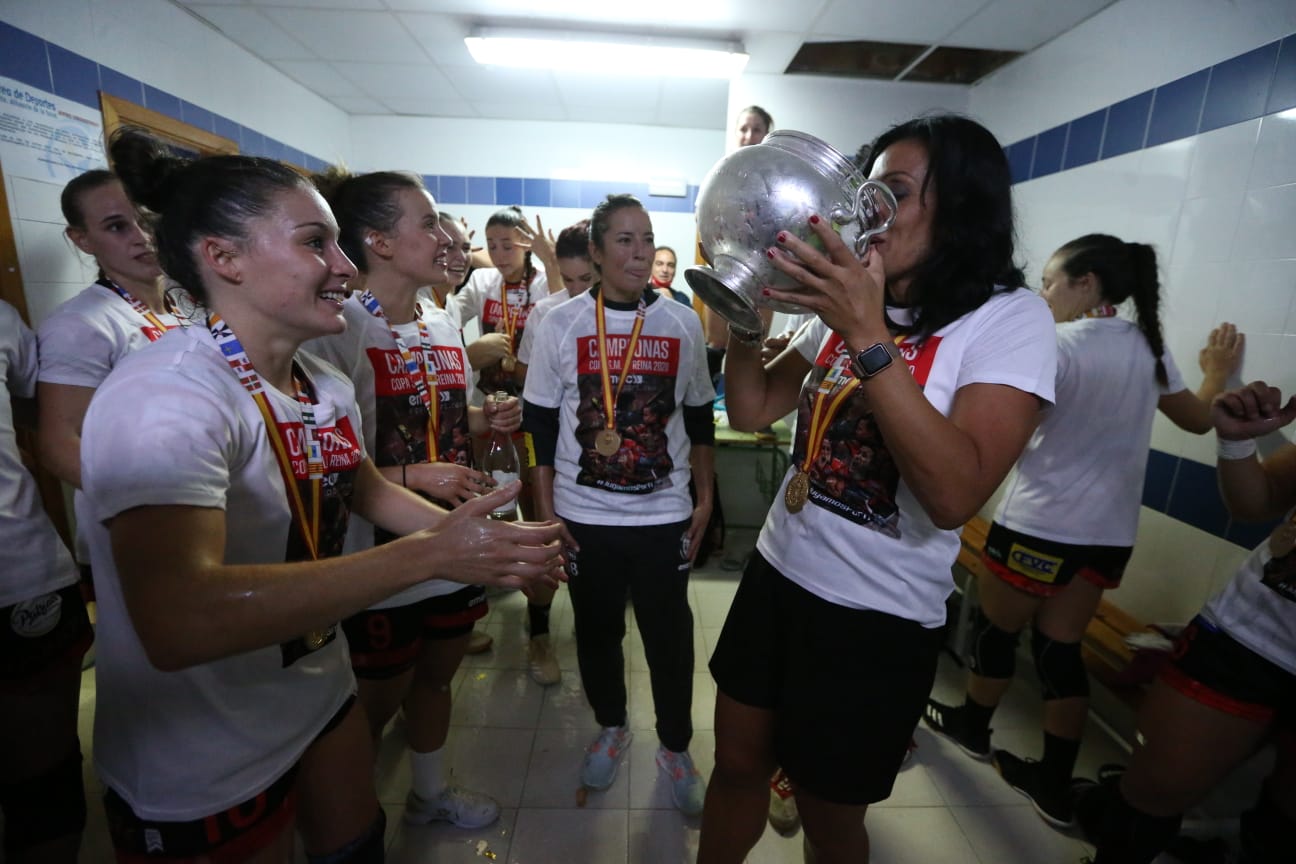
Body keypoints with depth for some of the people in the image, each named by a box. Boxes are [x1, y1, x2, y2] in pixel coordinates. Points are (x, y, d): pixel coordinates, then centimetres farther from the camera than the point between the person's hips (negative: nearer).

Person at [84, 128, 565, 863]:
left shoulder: (328, 385, -2)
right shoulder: (165, 398, -28)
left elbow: (369, 488, 11)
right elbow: (177, 623, -40)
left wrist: (486, 544, -4)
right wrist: (430, 554, -38)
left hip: (321, 694, 7)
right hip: (199, 768, -6)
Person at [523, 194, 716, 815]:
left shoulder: (682, 324, 0)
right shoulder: (561, 324, -2)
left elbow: (700, 420, 7)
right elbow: (540, 425, 0)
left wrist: (705, 499, 5)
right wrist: (546, 511, -1)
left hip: (665, 514, 0)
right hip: (583, 515, 0)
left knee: (669, 636, 10)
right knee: (597, 630, 16)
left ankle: (675, 747, 35)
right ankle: (610, 728, 43)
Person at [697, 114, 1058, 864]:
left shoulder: (1010, 318, -13)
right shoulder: (845, 307, 6)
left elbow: (955, 493, -27)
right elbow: (751, 412, 4)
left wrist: (869, 335, -31)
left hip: (879, 616, -5)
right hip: (777, 575, 5)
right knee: (737, 765, 21)